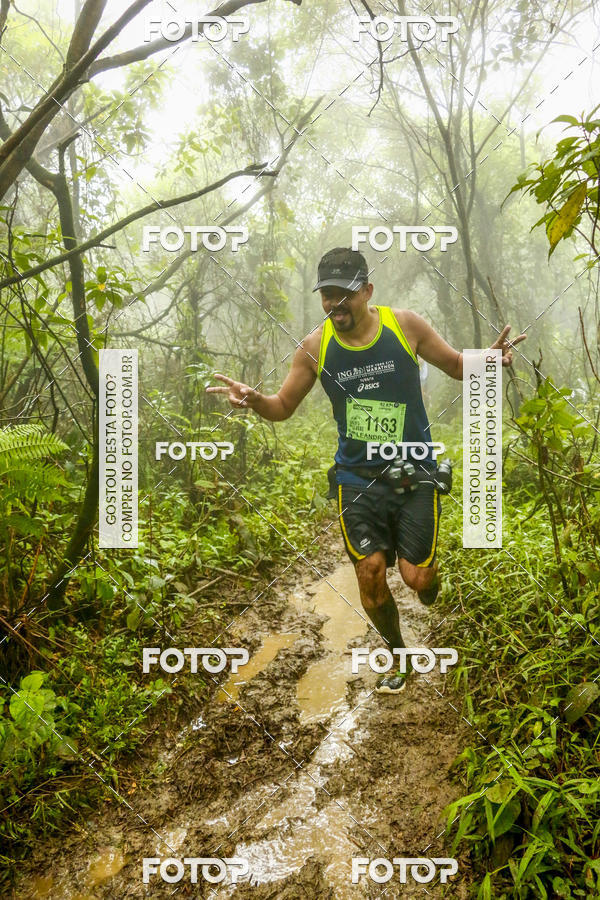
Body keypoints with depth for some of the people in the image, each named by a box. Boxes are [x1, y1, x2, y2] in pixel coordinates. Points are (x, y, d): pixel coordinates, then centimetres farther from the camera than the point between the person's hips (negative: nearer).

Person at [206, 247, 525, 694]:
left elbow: (456, 364, 6)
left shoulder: (405, 325, -7)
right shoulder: (314, 347, -4)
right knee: (370, 572, -4)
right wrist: (253, 398, -18)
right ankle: (399, 652, 25)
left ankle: (434, 611, 34)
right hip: (358, 477, 1)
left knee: (416, 576, -7)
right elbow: (283, 406, 5)